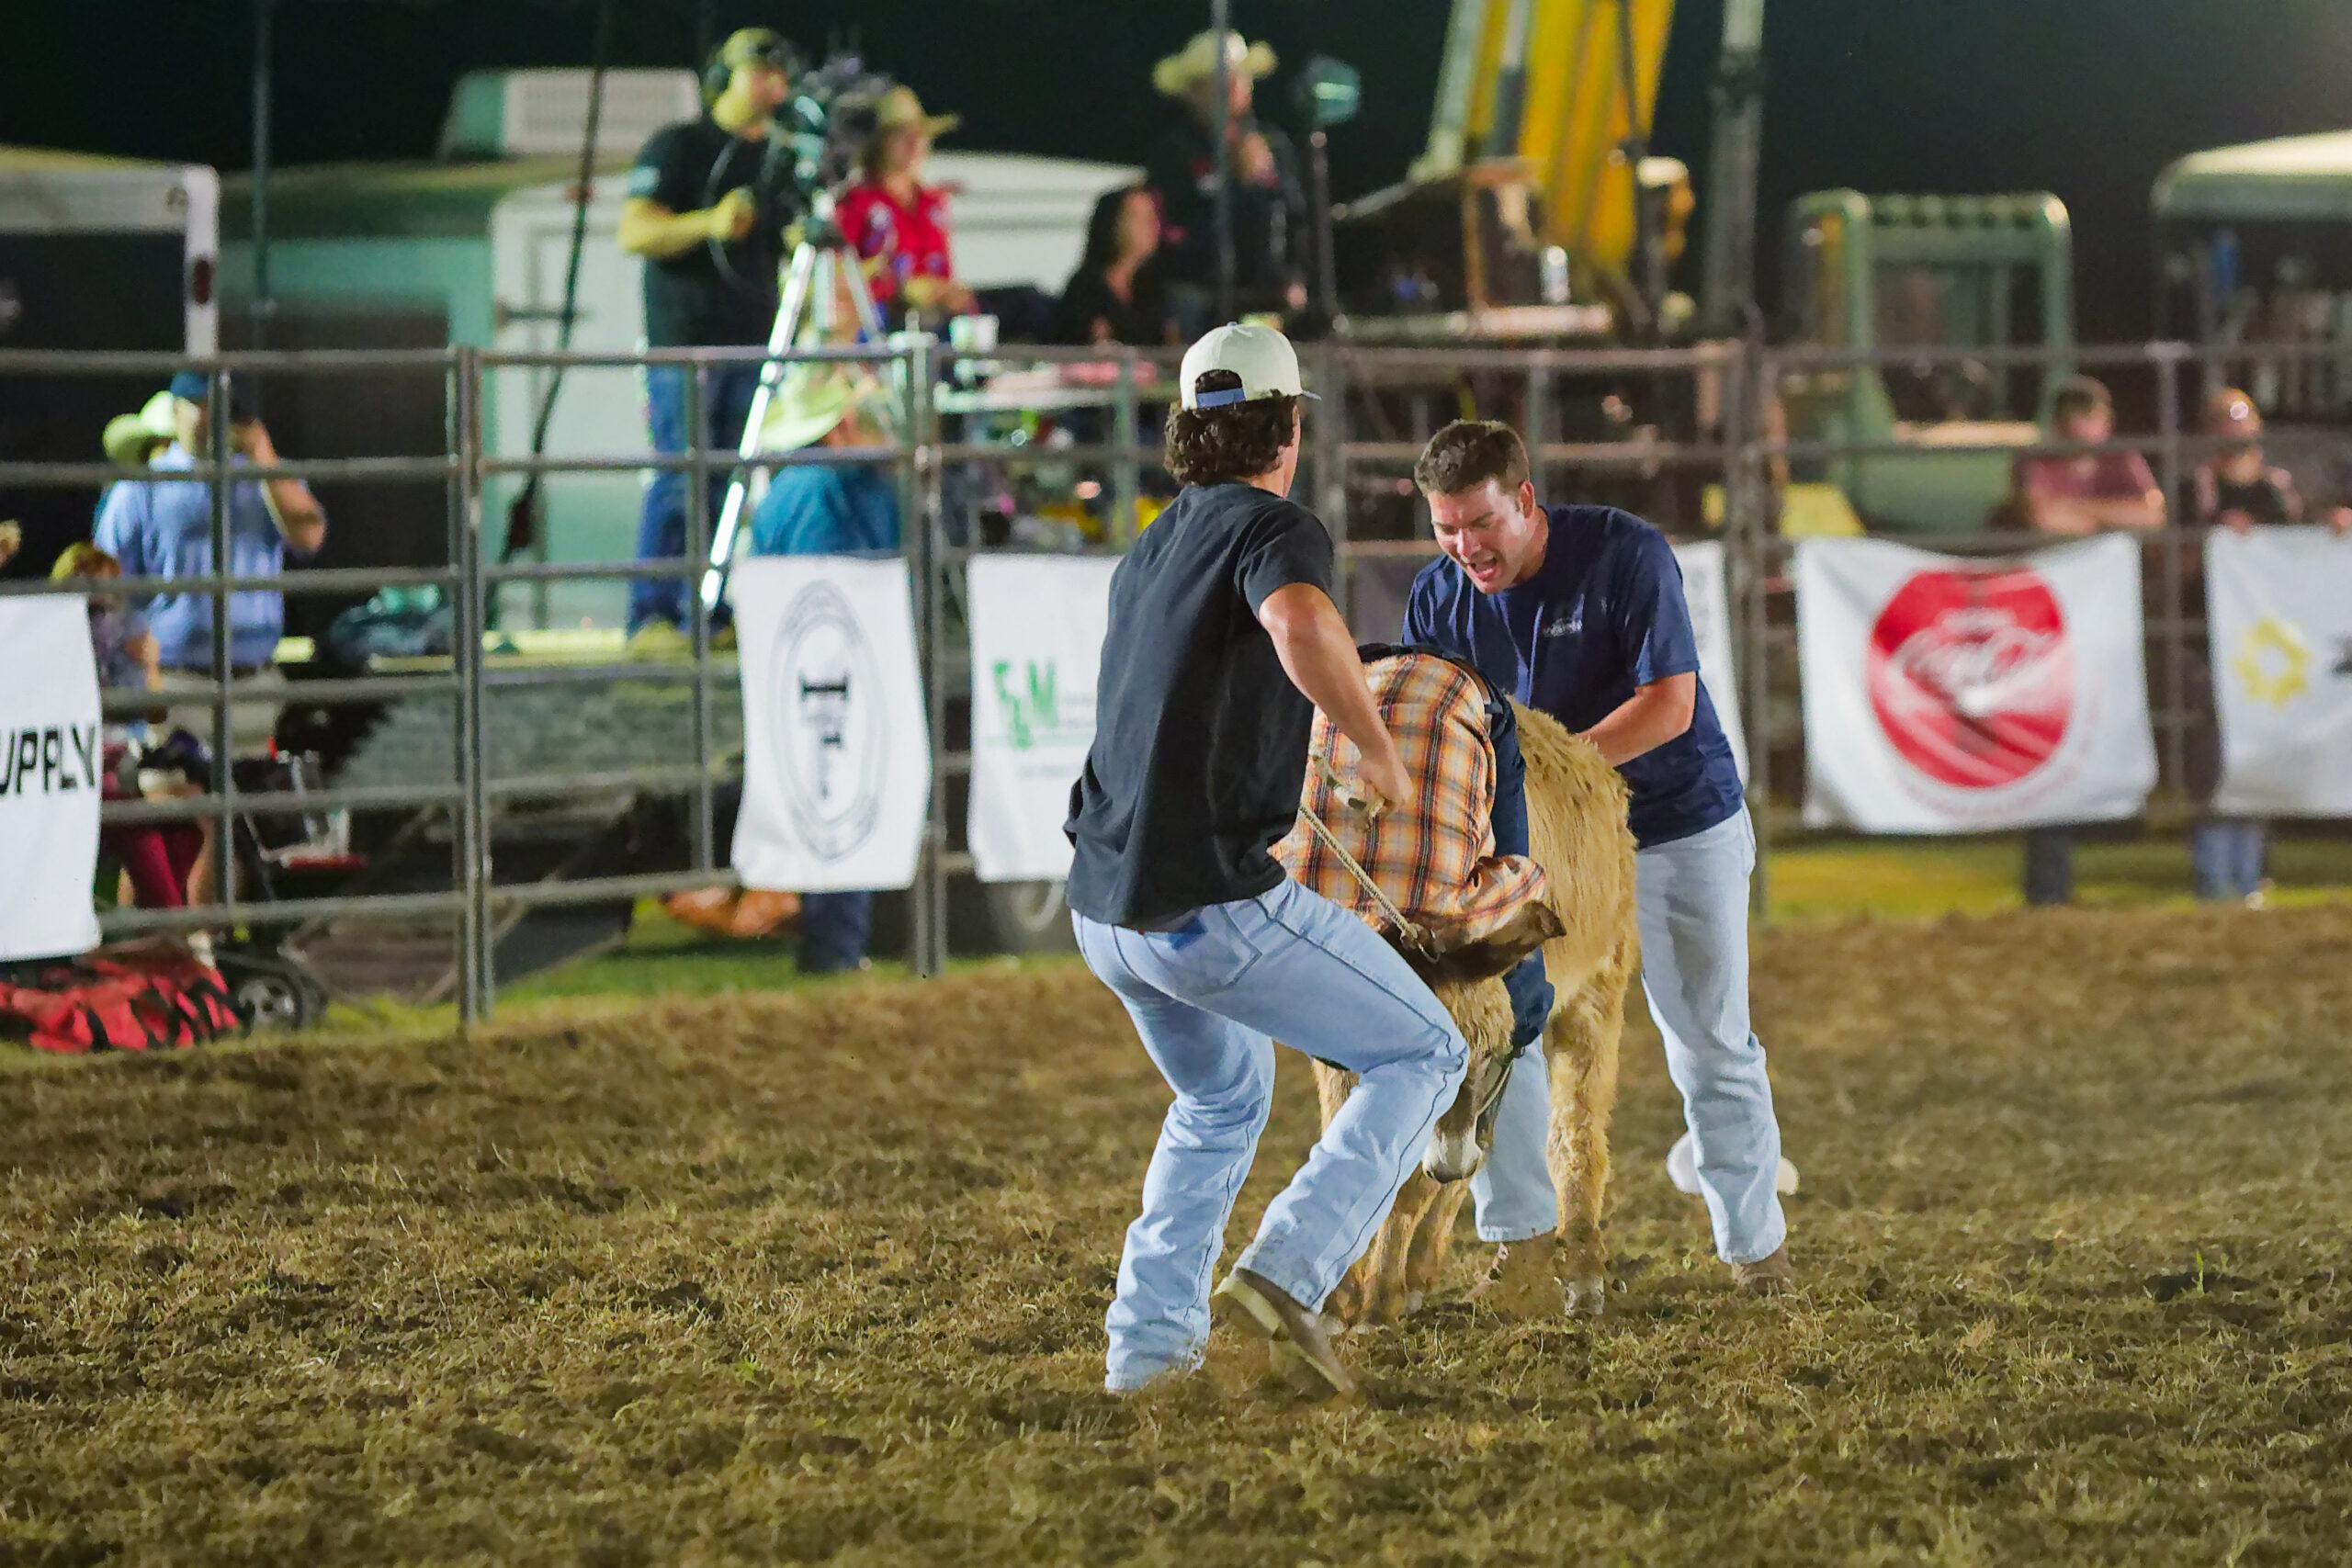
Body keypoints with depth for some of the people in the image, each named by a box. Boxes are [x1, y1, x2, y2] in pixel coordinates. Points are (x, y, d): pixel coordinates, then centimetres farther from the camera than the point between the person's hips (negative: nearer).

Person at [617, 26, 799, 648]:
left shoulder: (781, 160, 17)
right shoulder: (676, 147, -1)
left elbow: (790, 248, 24)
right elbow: (635, 233, -10)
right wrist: (710, 224, -23)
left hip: (753, 340, 6)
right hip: (686, 341, -6)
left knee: (735, 481, 1)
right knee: (682, 477, -11)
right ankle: (651, 615, -10)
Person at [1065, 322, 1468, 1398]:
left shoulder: (1145, 558, 19)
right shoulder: (1273, 529, -7)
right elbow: (1303, 626, -31)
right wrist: (1379, 749, -16)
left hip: (1103, 908, 8)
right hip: (1216, 906, -8)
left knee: (1223, 1095, 32)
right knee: (1422, 1057, 7)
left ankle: (1148, 1341, 24)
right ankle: (1287, 1271, -11)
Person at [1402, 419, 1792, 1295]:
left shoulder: (1625, 554, -21)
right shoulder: (1440, 596, -9)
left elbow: (1668, 704, -26)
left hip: (1680, 826, -3)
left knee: (1711, 1048, 4)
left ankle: (1754, 1241, 18)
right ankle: (1518, 1236, 6)